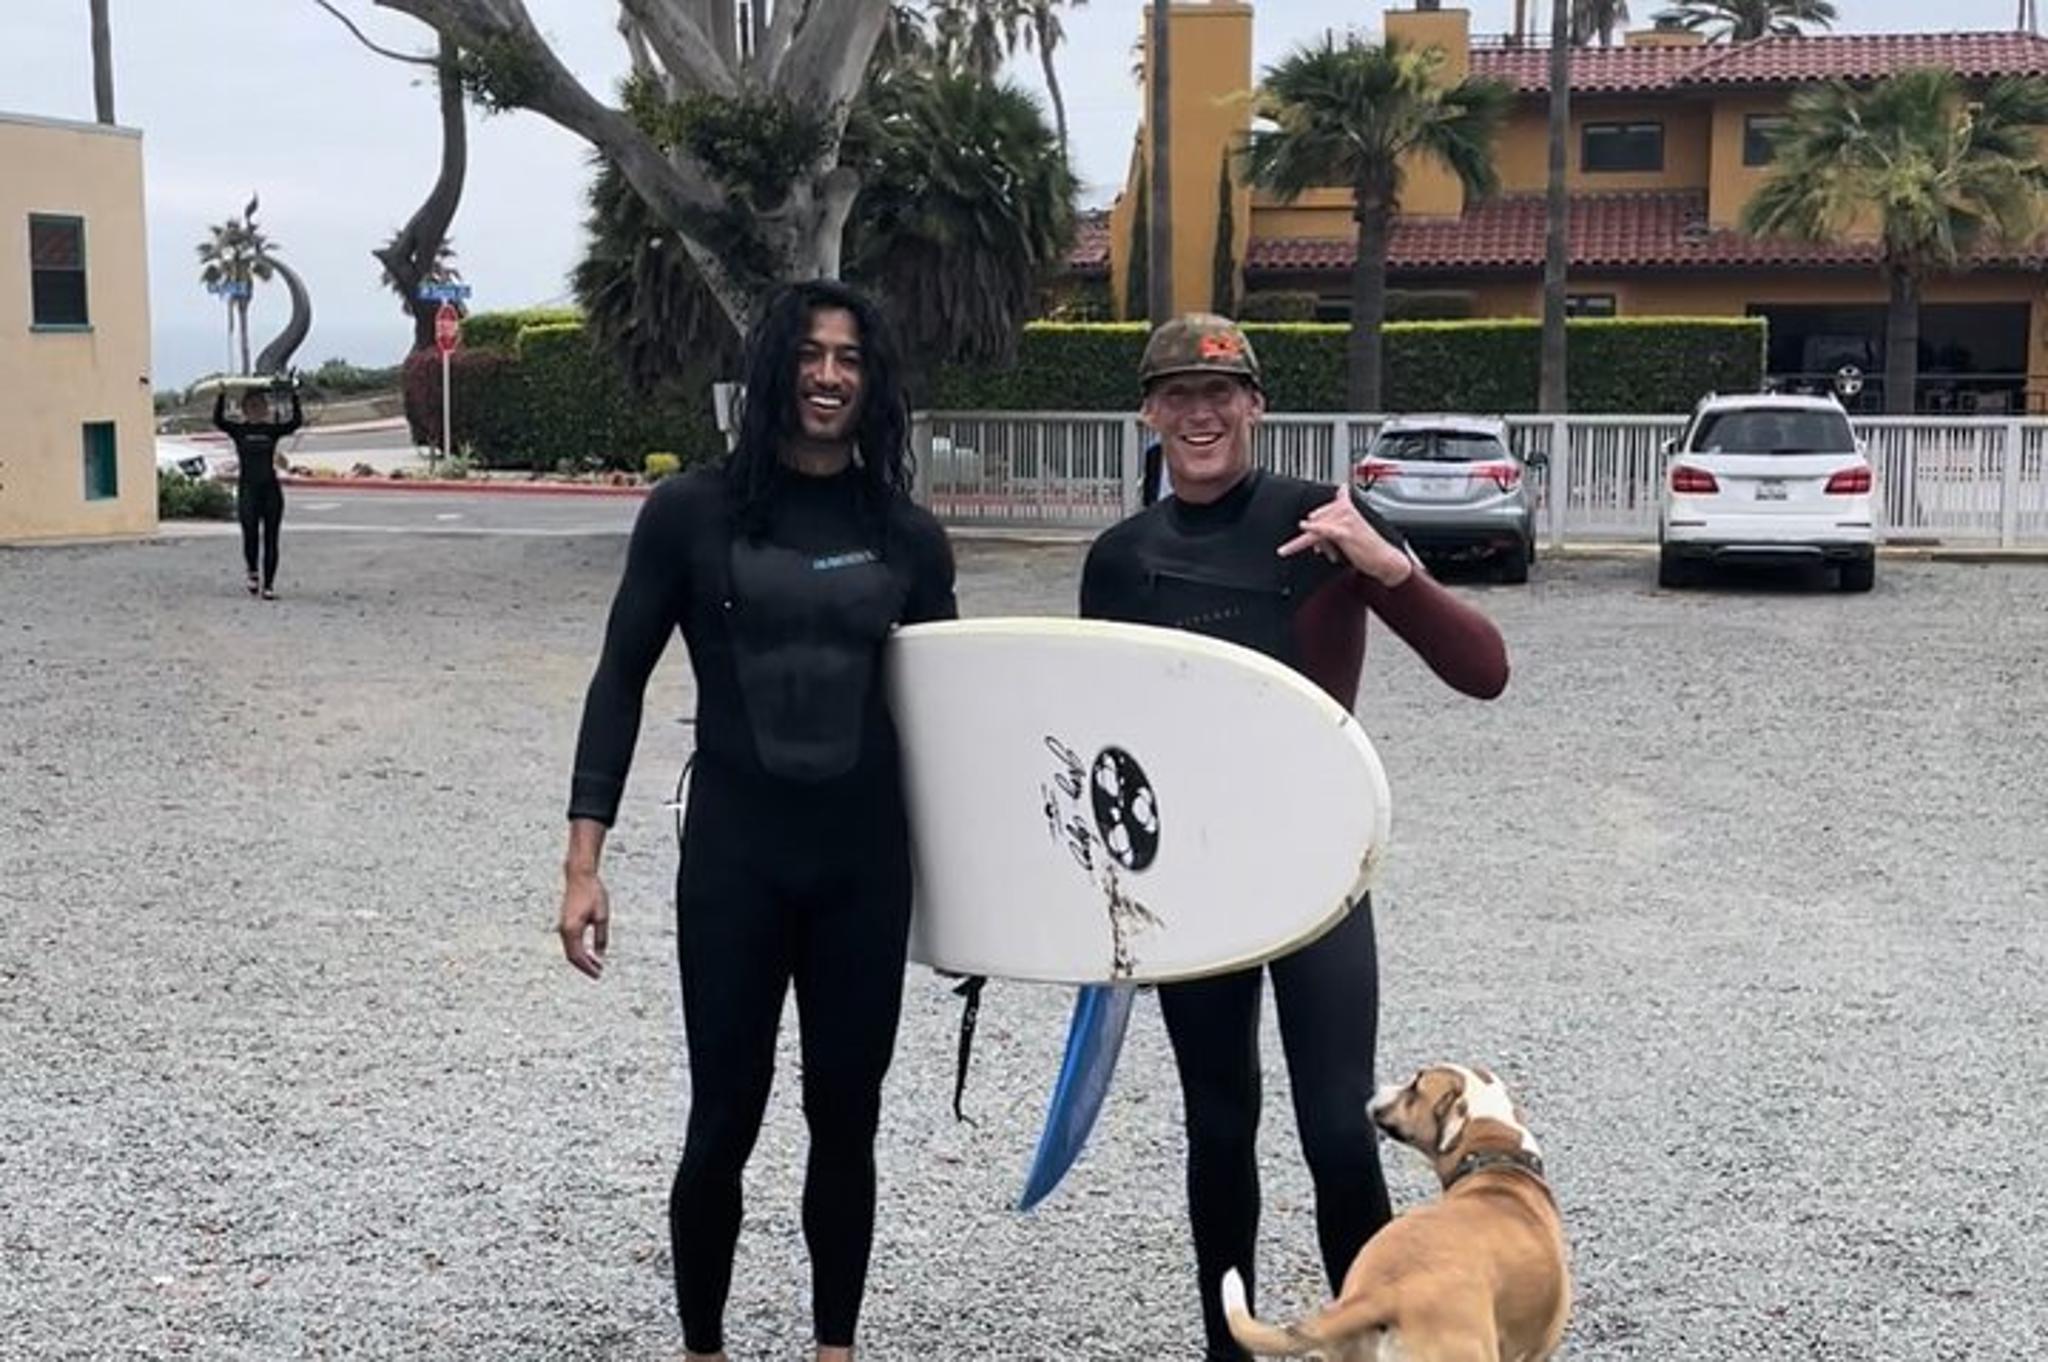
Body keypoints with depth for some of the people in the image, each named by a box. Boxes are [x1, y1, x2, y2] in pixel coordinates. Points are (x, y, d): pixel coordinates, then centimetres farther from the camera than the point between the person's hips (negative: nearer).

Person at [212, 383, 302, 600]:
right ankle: (252, 572, 14)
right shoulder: (238, 430, 5)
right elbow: (218, 420, -12)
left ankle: (268, 585, 6)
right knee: (250, 534, -13)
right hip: (247, 488, -1)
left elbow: (296, 422, -6)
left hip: (271, 488, 1)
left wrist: (295, 398, -16)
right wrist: (221, 397, -23)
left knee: (270, 539, 0)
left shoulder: (273, 430, 7)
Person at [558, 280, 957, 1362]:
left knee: (846, 1120, 10)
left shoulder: (906, 536, 3)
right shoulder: (693, 511, -4)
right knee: (723, 1122, 4)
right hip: (733, 855, -2)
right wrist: (584, 861, -8)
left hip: (865, 859, 2)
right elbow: (621, 681, -2)